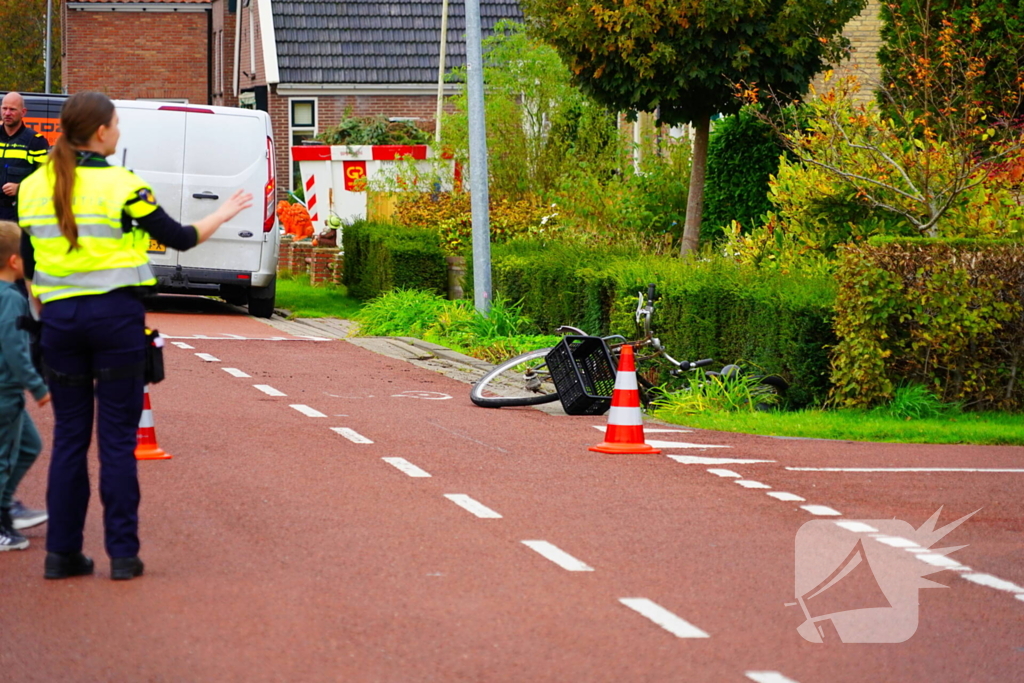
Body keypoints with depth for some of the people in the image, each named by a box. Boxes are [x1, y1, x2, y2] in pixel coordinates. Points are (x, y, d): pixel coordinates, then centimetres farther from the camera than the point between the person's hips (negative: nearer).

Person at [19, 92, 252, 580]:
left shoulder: (34, 188, 5)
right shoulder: (120, 186, -10)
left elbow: (29, 266, 12)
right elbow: (181, 238, -1)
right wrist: (223, 215, 16)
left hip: (59, 317, 4)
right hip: (115, 314, -4)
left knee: (69, 435, 10)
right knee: (117, 437, 2)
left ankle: (61, 553, 9)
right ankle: (122, 553, 4)